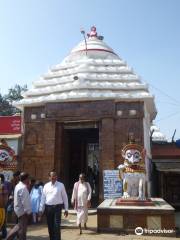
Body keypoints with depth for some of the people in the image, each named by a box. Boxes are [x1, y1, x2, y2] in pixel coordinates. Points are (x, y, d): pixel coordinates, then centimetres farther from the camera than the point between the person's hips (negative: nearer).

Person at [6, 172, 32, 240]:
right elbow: (25, 201, -24)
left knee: (20, 226, 22)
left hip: (19, 209, 10)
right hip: (22, 210, -10)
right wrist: (28, 211, -17)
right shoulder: (23, 188, -23)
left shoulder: (18, 186, 8)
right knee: (22, 228, 3)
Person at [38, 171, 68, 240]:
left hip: (57, 207, -3)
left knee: (57, 226, -6)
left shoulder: (61, 185, -2)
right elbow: (43, 198, 6)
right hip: (48, 207, 3)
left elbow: (65, 197, 1)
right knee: (50, 226, 13)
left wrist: (66, 209, 0)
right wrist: (41, 210, 3)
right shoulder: (46, 186, 4)